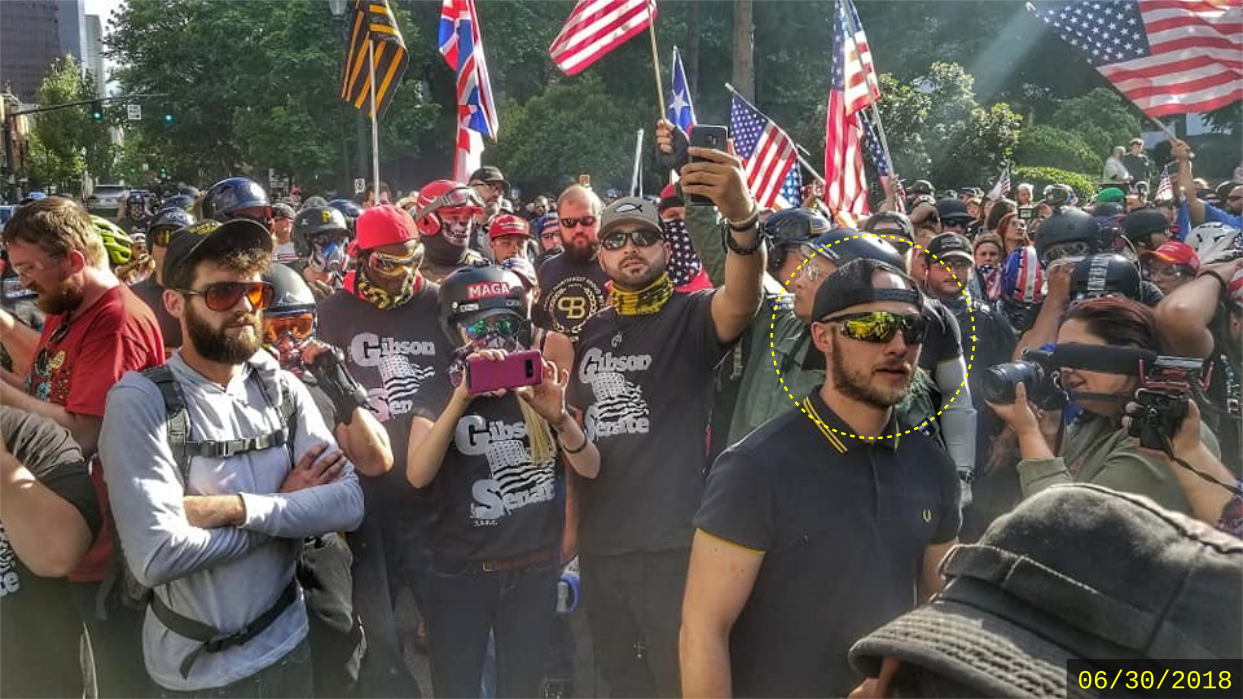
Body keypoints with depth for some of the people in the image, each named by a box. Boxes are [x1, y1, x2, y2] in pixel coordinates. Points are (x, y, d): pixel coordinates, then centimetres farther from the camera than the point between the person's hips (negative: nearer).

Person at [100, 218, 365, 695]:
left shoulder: (283, 389, -1)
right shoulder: (140, 399, -15)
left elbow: (349, 503, -12)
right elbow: (155, 556, -25)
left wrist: (237, 508, -23)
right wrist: (286, 505, -16)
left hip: (286, 642, 4)